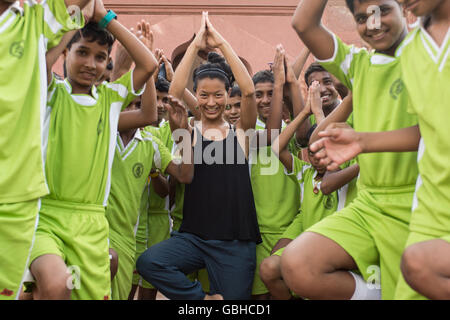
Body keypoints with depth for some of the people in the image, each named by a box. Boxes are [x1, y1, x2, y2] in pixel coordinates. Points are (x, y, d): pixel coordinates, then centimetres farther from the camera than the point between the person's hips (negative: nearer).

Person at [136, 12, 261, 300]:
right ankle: (203, 297, -4)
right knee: (148, 263, -24)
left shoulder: (241, 133, 6)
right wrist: (196, 45, -11)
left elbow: (248, 91, -9)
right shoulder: (188, 133, 5)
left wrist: (221, 43, -7)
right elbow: (175, 93, -11)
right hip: (193, 236, 0)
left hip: (236, 241, 0)